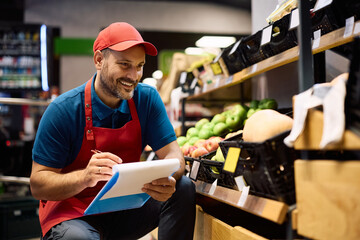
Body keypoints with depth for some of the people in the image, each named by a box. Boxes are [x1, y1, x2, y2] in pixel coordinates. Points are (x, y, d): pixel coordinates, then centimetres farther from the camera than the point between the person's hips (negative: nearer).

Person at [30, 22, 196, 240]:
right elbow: (38, 185, -16)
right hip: (72, 210, -4)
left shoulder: (147, 98, -5)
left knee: (183, 189, -16)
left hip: (126, 206, 4)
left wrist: (168, 178, -32)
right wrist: (85, 177, -36)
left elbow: (172, 153, -7)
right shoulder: (63, 110, -16)